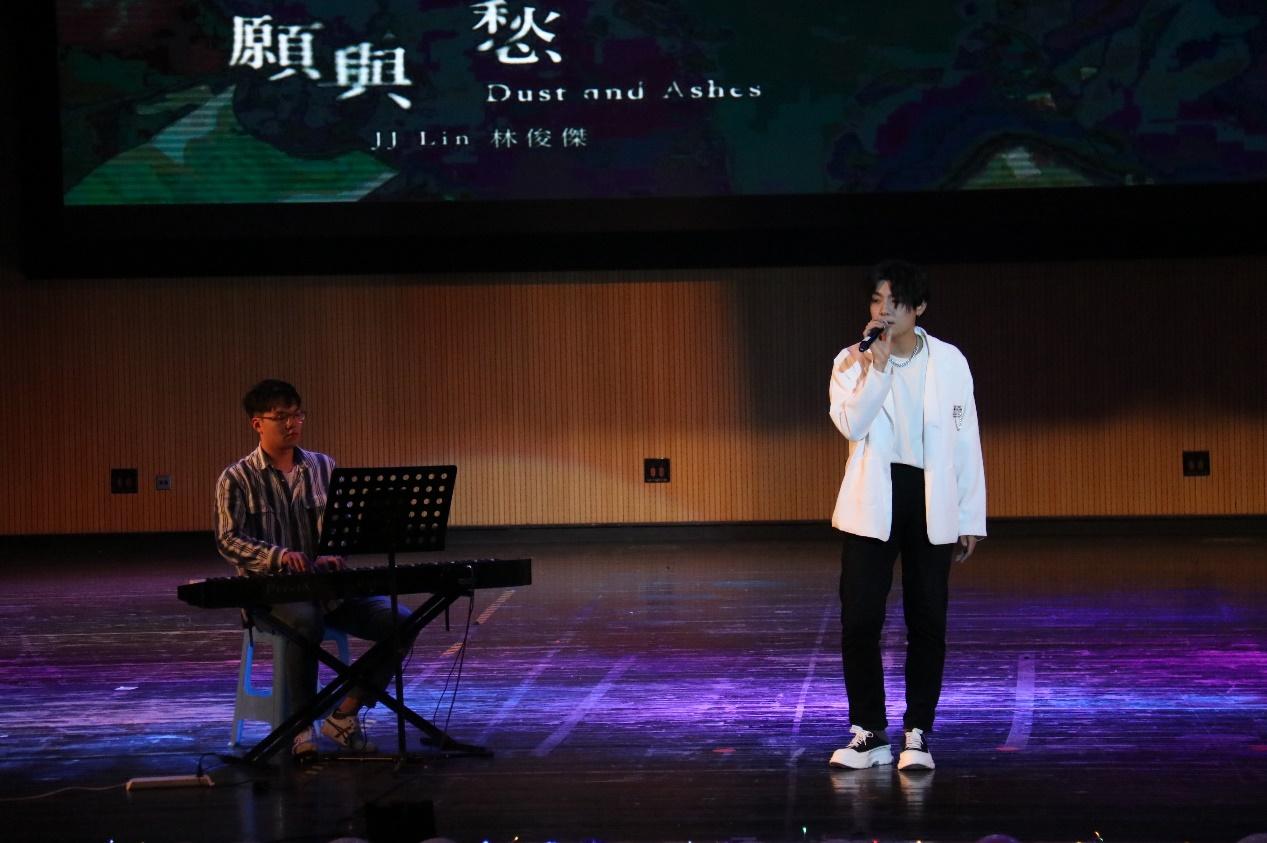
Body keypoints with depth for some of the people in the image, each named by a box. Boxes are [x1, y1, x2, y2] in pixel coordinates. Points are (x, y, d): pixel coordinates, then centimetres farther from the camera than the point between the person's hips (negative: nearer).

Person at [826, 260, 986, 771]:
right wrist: (878, 366, -23)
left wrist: (971, 518, 3)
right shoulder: (852, 361, 1)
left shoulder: (948, 361, 2)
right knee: (859, 621, -4)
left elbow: (966, 441, 4)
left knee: (928, 624, 3)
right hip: (873, 504, 0)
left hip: (932, 504, 0)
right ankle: (869, 733, 8)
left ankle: (917, 735, 12)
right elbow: (851, 424, -16)